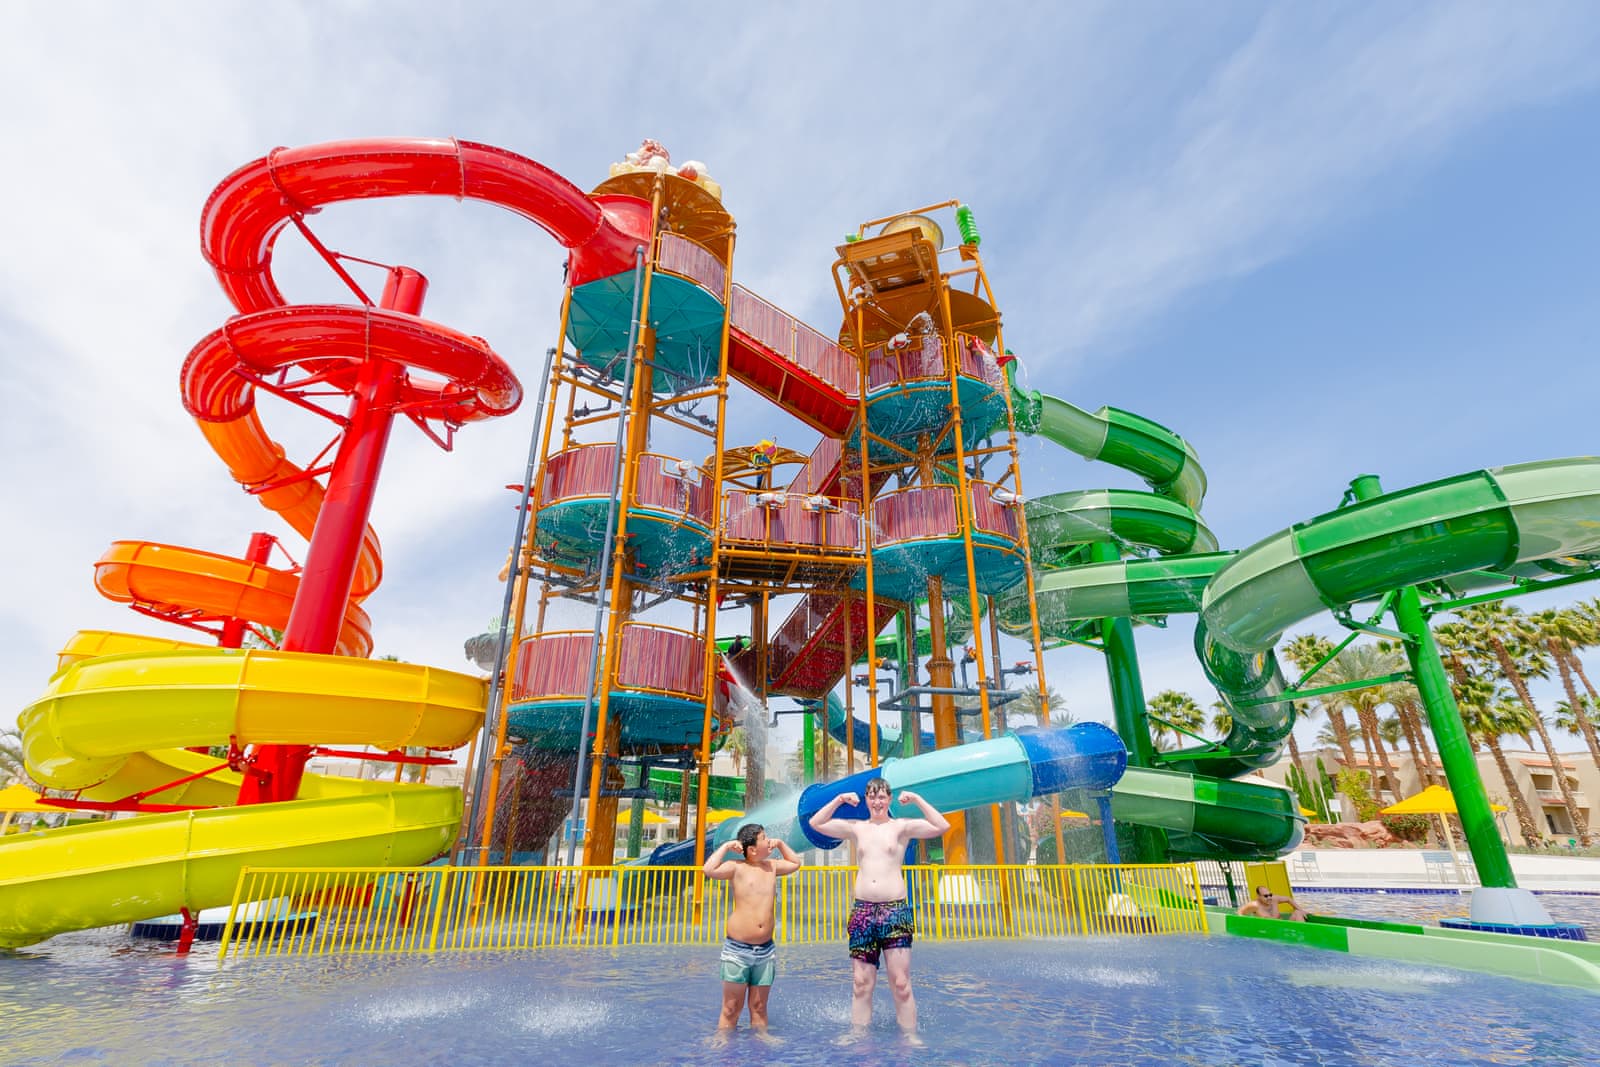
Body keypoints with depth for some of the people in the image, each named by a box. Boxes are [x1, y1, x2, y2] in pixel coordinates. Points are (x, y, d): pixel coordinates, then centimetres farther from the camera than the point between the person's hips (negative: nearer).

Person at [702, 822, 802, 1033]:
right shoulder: (737, 867, -9)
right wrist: (726, 846, -16)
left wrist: (780, 845, 15)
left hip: (766, 950, 5)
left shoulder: (772, 866, 9)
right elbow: (709, 870, -25)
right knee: (731, 1009, 4)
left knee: (759, 1007, 14)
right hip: (737, 949, -5)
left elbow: (795, 863, 27)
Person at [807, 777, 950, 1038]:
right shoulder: (856, 828, 10)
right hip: (862, 911, 2)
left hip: (895, 911, -2)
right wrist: (839, 799, 1)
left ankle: (910, 1037, 11)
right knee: (861, 984, 7)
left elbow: (942, 827, -7)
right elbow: (816, 823, 8)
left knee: (901, 984, -1)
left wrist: (917, 799, -9)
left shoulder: (902, 826, 4)